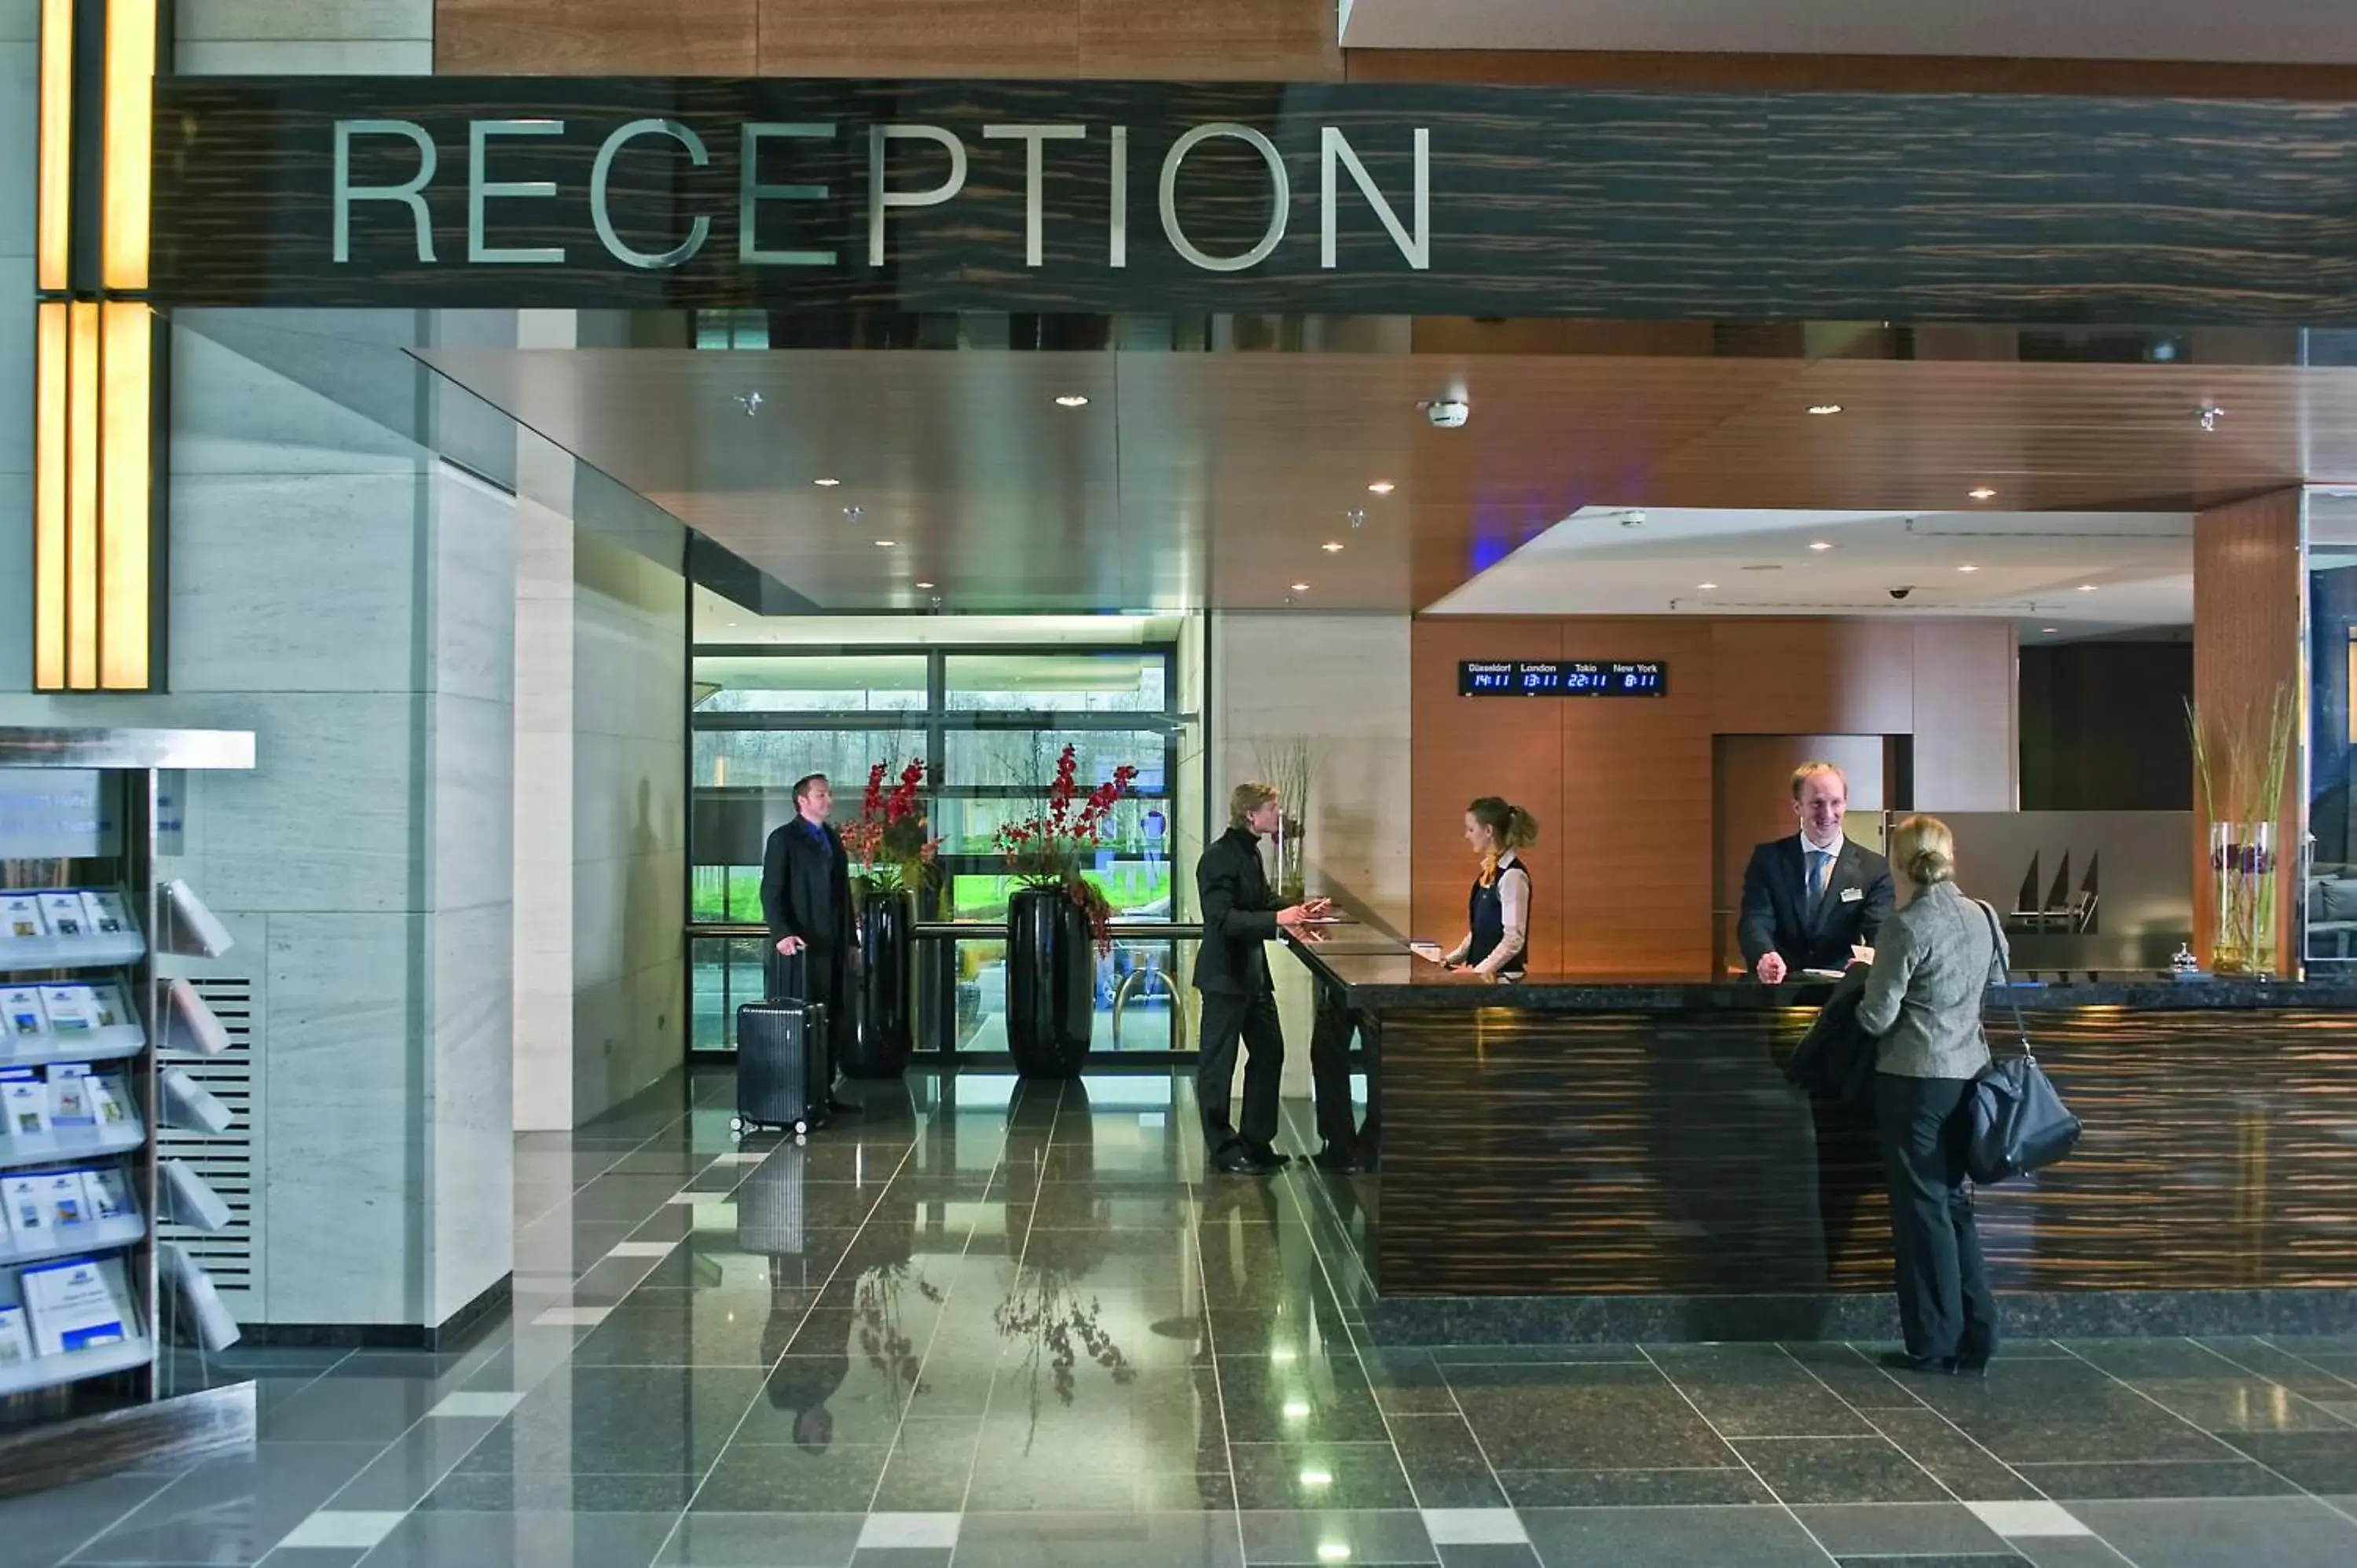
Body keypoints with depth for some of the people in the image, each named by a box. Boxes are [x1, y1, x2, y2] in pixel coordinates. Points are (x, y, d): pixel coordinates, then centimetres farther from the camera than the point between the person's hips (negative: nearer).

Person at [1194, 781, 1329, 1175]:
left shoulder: (1250, 852, 12)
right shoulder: (1219, 858, -18)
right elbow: (1222, 918, -25)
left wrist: (1297, 910, 7)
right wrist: (1277, 919, -30)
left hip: (1253, 972, 10)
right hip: (1225, 974, -10)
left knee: (1269, 1053, 15)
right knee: (1218, 1064, 2)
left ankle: (1256, 1142, 26)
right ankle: (1223, 1151, 11)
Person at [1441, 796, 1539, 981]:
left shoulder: (1512, 875, -16)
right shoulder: (1490, 871, 11)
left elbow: (1514, 939, -19)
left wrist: (1480, 971, -20)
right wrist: (1454, 958, 11)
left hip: (1502, 976, -8)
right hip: (1484, 973, 8)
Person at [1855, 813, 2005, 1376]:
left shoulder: (1907, 926, -17)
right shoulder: (1983, 917, 3)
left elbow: (1878, 1018, -15)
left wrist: (1868, 988, 6)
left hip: (1916, 1078, -6)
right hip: (1967, 1074, 6)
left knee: (1922, 1210, 4)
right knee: (1954, 1202, 16)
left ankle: (1936, 1344, 11)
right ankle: (1975, 1338, 18)